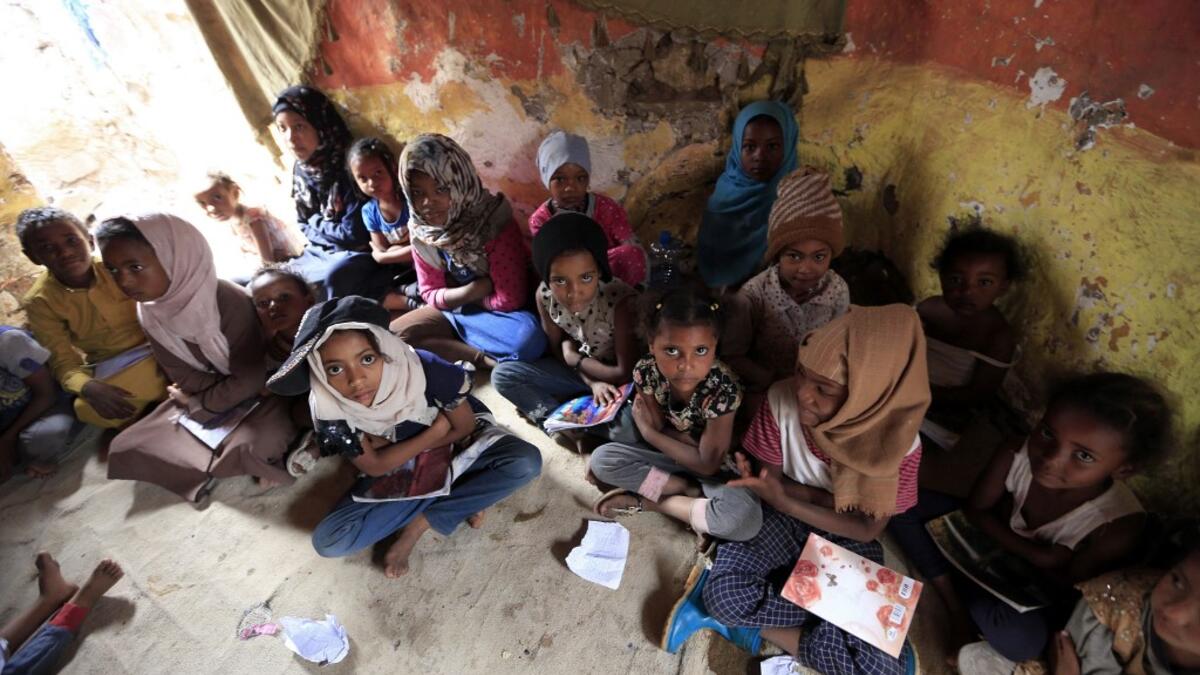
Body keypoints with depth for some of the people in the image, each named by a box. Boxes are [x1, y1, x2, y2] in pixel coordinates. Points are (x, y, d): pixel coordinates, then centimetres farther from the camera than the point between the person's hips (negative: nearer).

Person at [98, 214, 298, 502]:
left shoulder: (232, 303, -29)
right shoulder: (149, 312, -9)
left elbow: (250, 379, -21)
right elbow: (182, 376, -1)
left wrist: (200, 403, -10)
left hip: (256, 394, -6)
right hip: (200, 396, 7)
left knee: (252, 447, -33)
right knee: (127, 448, -1)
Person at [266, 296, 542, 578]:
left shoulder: (425, 370, -32)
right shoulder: (328, 407, -25)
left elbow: (465, 427, -16)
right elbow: (375, 466, -14)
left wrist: (388, 443, -16)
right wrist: (437, 429, -23)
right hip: (394, 472, 2)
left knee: (526, 461, -29)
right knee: (327, 541, -18)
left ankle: (420, 523, -14)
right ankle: (460, 499, -10)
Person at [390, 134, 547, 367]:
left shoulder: (494, 223, -23)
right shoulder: (420, 230, -7)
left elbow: (510, 300, -22)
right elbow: (431, 294, 0)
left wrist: (455, 297, -10)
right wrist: (469, 291, -20)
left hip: (502, 313, -5)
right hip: (453, 309, 6)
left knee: (529, 338, -36)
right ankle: (484, 360, -18)